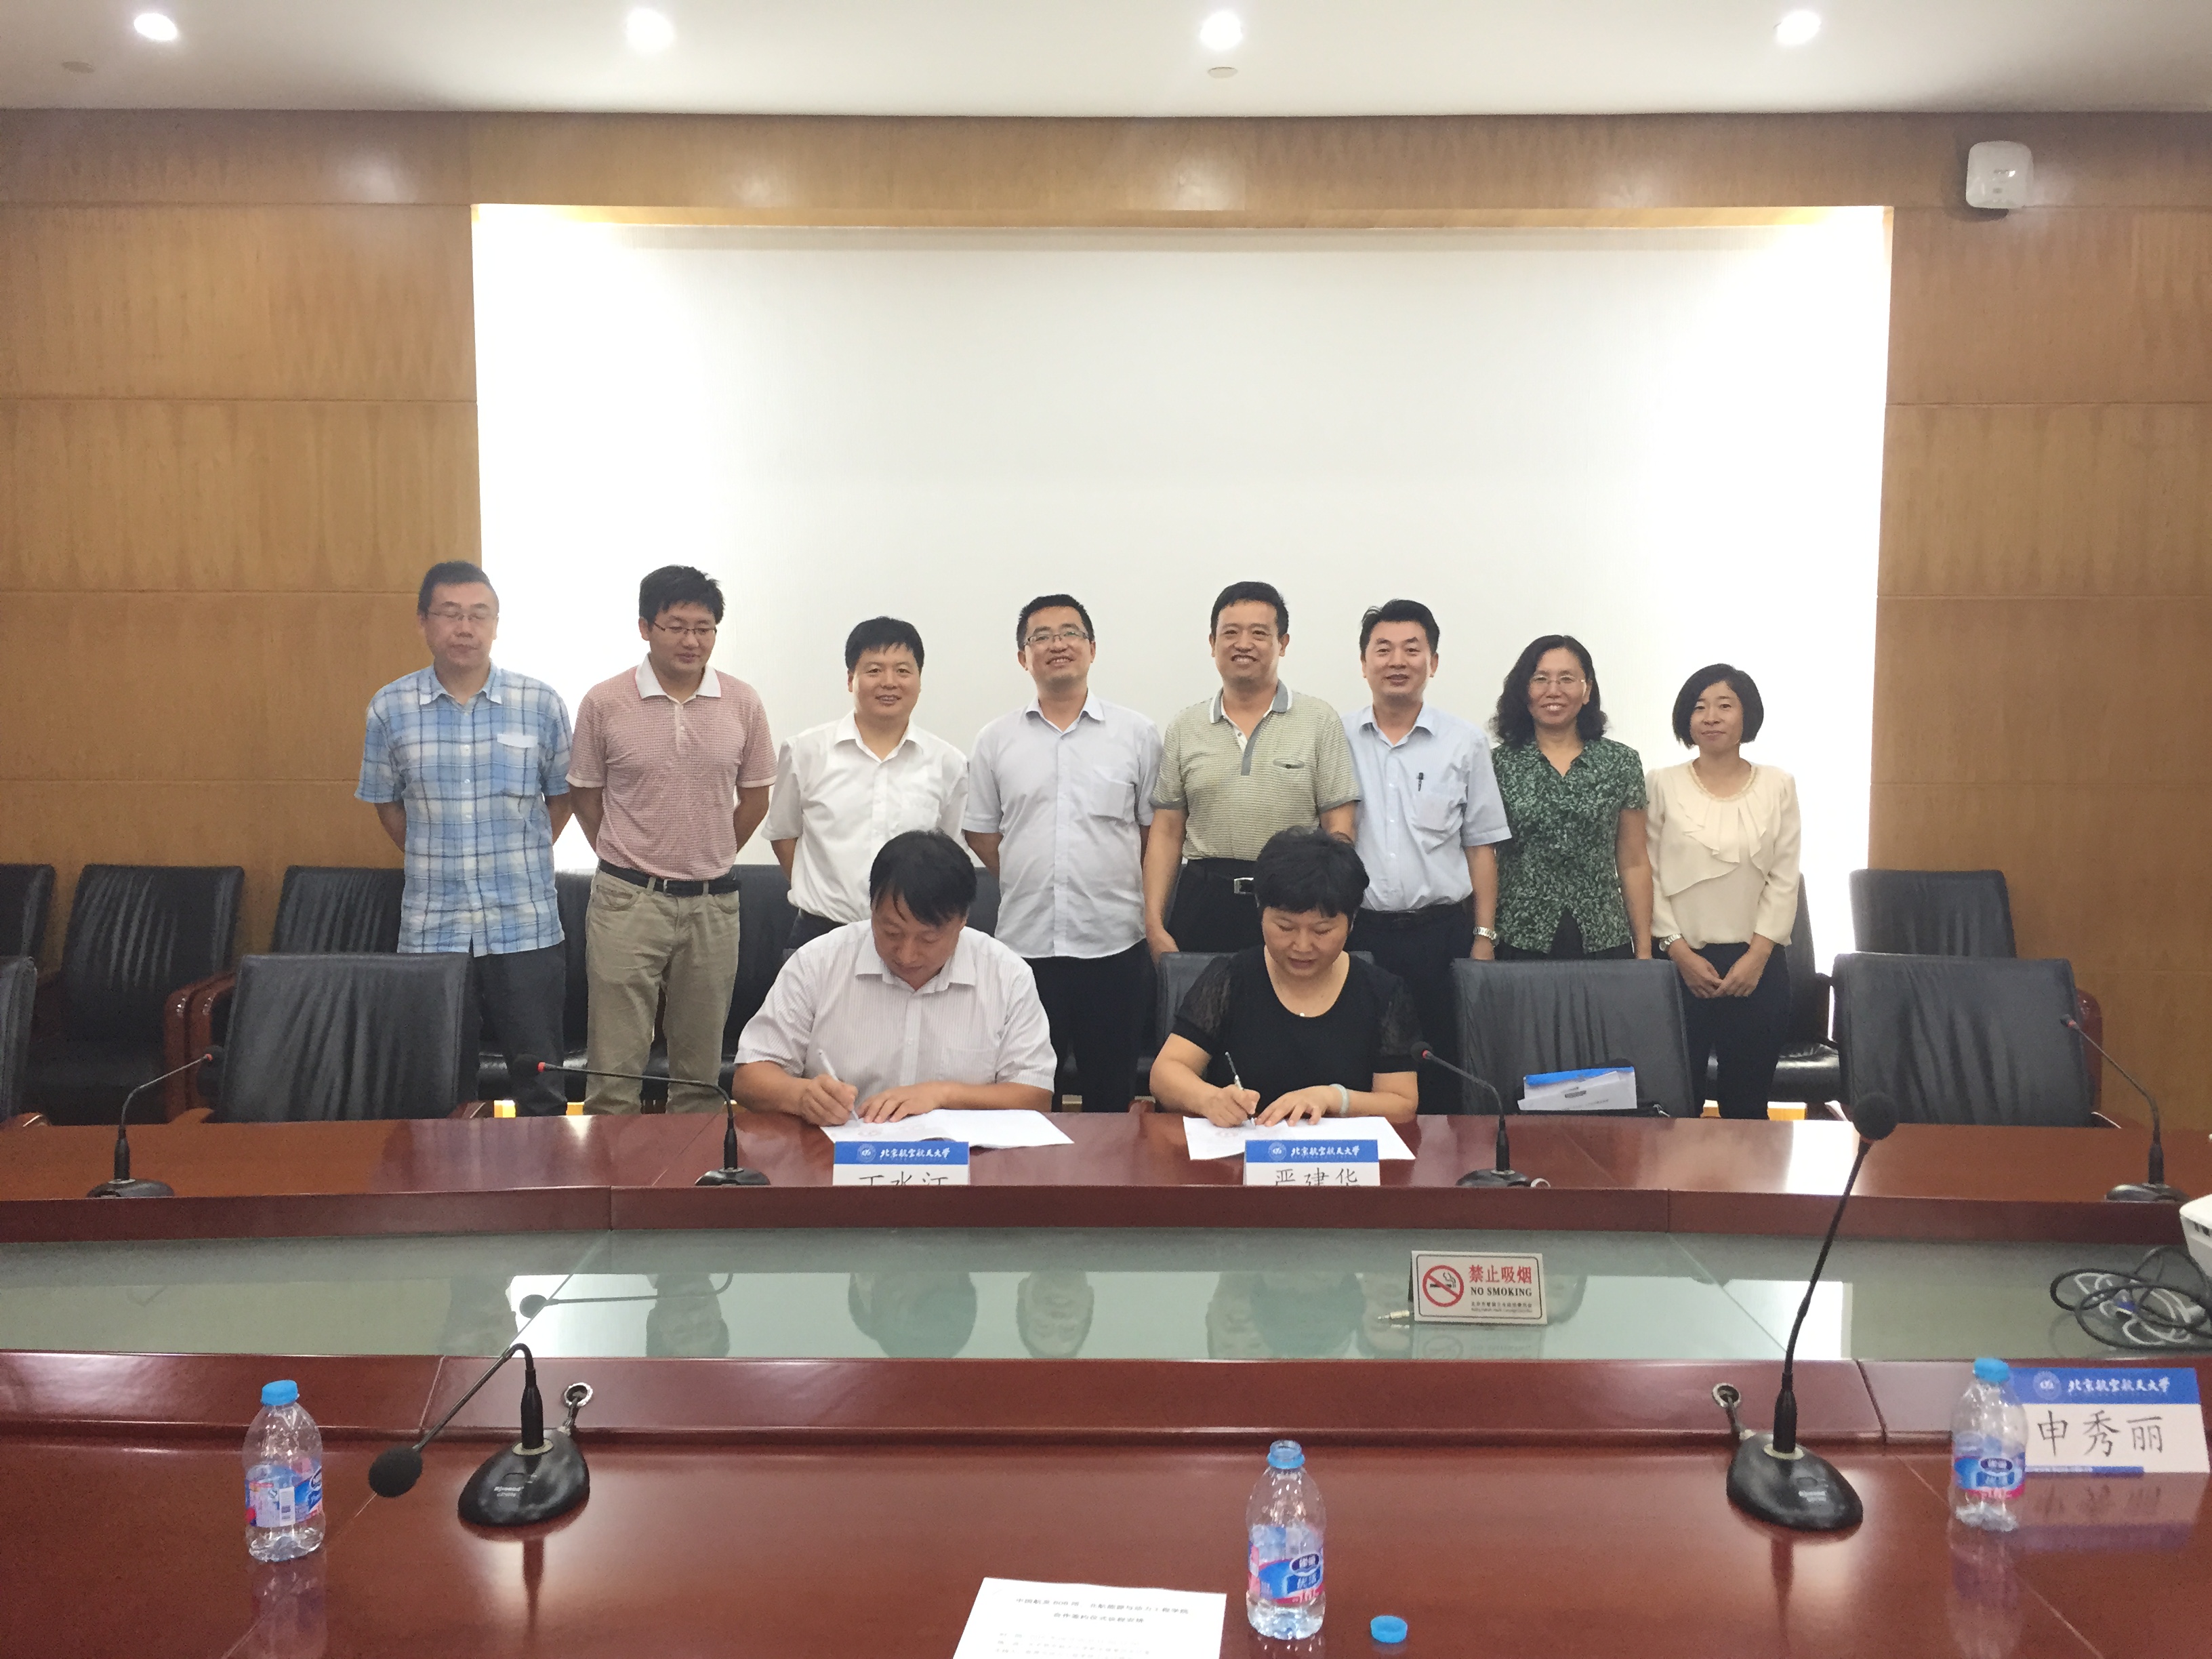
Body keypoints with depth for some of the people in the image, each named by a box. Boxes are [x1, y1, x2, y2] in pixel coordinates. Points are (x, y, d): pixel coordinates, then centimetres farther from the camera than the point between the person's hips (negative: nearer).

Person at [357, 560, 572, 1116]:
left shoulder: (542, 705, -2)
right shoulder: (389, 709, 1)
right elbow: (385, 803, 13)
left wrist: (515, 861, 8)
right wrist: (434, 863, 10)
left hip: (526, 929, -1)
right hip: (430, 930, 1)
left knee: (541, 1086, 5)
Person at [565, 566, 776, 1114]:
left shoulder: (742, 703, 0)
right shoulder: (605, 703, -4)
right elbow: (585, 792, 7)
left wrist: (708, 859, 11)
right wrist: (625, 861, 8)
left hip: (713, 902, 2)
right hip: (629, 900, -2)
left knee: (702, 1065, 12)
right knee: (616, 1064, 0)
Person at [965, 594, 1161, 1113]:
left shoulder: (1137, 734, 3)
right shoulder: (995, 740, 6)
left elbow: (1155, 828, 7)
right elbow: (981, 832, 12)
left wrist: (1132, 896, 4)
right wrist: (1027, 884, 7)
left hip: (1113, 940, -1)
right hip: (1025, 941, 1)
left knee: (1110, 1090, 8)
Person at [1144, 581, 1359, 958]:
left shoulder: (1321, 722, 2)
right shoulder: (1183, 729, 8)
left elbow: (1338, 830, -1)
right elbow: (1166, 832, 7)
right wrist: (1154, 924, 0)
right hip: (1202, 906, 2)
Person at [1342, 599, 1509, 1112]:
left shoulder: (1466, 743, 4)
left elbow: (1481, 847, 6)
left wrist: (1484, 937, 2)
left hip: (1443, 934, 0)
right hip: (1358, 933, 0)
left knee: (1443, 1073, 6)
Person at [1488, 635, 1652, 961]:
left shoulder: (1621, 763, 6)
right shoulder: (1498, 766, 3)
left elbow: (1634, 864, 7)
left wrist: (1644, 950, 4)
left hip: (1605, 943, 1)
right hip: (1519, 944, -1)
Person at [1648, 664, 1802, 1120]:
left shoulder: (1777, 785, 7)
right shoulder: (1664, 784, 3)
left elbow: (1784, 880, 4)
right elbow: (1647, 875, 0)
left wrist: (1757, 954, -6)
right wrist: (1679, 951, -7)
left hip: (1757, 964, 1)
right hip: (1681, 962, -1)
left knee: (1747, 1102, 6)